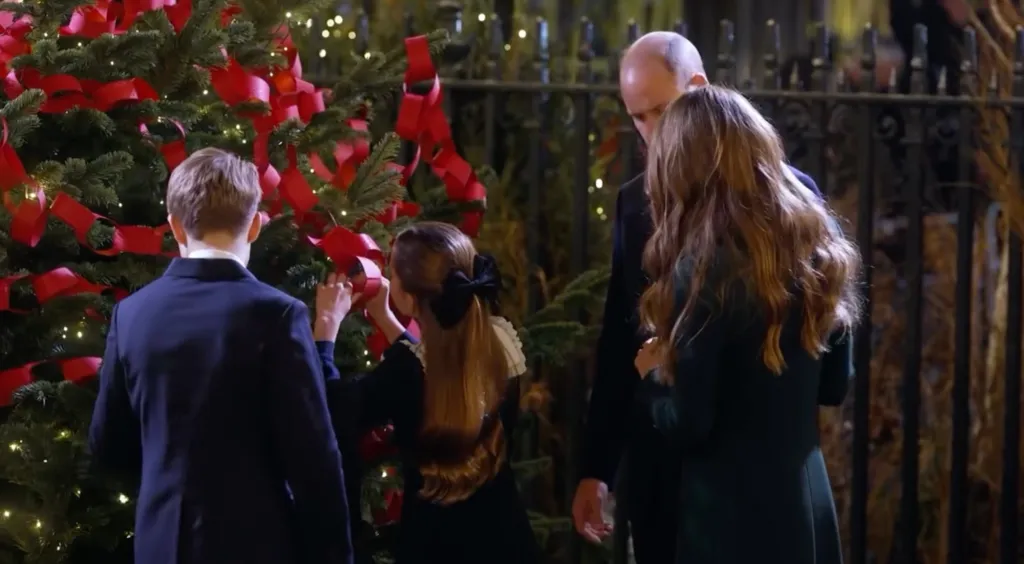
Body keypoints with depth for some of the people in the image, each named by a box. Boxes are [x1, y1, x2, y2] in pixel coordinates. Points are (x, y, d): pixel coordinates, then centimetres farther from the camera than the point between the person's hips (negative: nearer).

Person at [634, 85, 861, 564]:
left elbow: (687, 425, -15)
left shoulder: (705, 269, -17)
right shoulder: (817, 246, 2)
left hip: (731, 517, -6)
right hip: (809, 507, 6)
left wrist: (656, 370, 3)